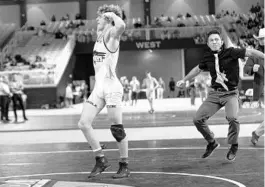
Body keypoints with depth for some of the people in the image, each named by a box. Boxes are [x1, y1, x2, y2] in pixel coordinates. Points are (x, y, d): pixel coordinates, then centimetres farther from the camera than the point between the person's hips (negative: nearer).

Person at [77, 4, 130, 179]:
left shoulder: (111, 34, -8)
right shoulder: (100, 35, 16)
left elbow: (122, 26, -32)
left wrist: (112, 14, -16)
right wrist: (104, 17, 24)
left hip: (111, 87, -8)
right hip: (98, 88, 8)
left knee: (117, 129, -2)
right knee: (84, 123, 0)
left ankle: (124, 166, 12)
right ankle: (101, 160, 12)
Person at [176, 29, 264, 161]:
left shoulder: (231, 52, -10)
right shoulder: (208, 57, 3)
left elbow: (250, 52, -18)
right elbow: (198, 69, 21)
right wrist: (184, 80, 28)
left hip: (230, 93, -4)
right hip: (214, 93, 5)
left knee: (232, 117, -30)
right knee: (197, 119, -2)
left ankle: (233, 146, -1)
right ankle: (212, 143, 24)